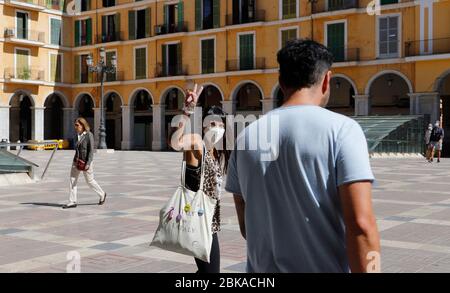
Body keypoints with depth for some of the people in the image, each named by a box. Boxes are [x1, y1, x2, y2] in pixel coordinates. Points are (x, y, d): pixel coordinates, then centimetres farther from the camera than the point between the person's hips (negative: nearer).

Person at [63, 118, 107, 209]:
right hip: (77, 161, 7)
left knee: (90, 181, 6)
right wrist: (76, 160, 19)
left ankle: (102, 194, 28)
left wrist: (88, 164, -21)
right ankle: (72, 202, 4)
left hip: (86, 161, -7)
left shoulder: (89, 135, -14)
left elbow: (91, 150, -16)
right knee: (72, 180, 0)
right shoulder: (78, 135, 7)